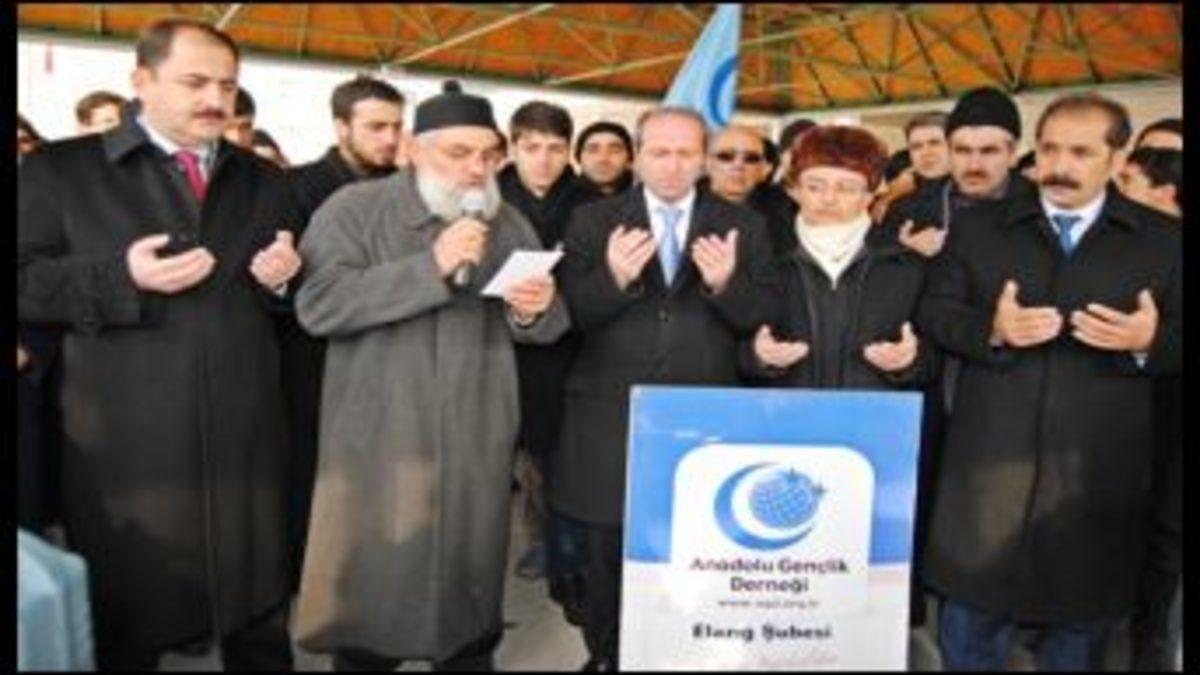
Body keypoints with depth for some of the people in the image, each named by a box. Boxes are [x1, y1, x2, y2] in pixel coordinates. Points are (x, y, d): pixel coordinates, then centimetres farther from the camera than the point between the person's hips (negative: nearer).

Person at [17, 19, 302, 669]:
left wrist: (280, 278, -4)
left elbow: (285, 296, 19)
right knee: (127, 623, 12)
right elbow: (25, 281, -4)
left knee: (259, 616, 14)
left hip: (243, 436, 3)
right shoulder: (59, 168, 2)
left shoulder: (263, 180, 14)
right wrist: (122, 278, -18)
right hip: (127, 442, -3)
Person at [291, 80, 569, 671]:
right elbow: (318, 305, -17)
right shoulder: (355, 209, -3)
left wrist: (536, 311, -14)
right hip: (377, 444, -3)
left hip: (477, 446, 4)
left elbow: (545, 327, 11)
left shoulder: (509, 223, 10)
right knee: (371, 586, 6)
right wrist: (429, 267, -22)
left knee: (470, 582, 13)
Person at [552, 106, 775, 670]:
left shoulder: (742, 226, 4)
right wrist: (613, 278, -24)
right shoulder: (592, 221, 2)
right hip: (611, 422, 0)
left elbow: (762, 320, 0)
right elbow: (570, 314, -4)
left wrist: (726, 284, -20)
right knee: (608, 559, 15)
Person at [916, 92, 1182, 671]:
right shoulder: (979, 226, 6)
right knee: (971, 615, 13)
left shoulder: (1162, 239, 5)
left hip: (1097, 470, 0)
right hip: (990, 459, 0)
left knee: (1082, 620, 16)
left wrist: (1150, 340, -18)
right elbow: (933, 312, 2)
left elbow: (1173, 337, 3)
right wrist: (991, 328, -16)